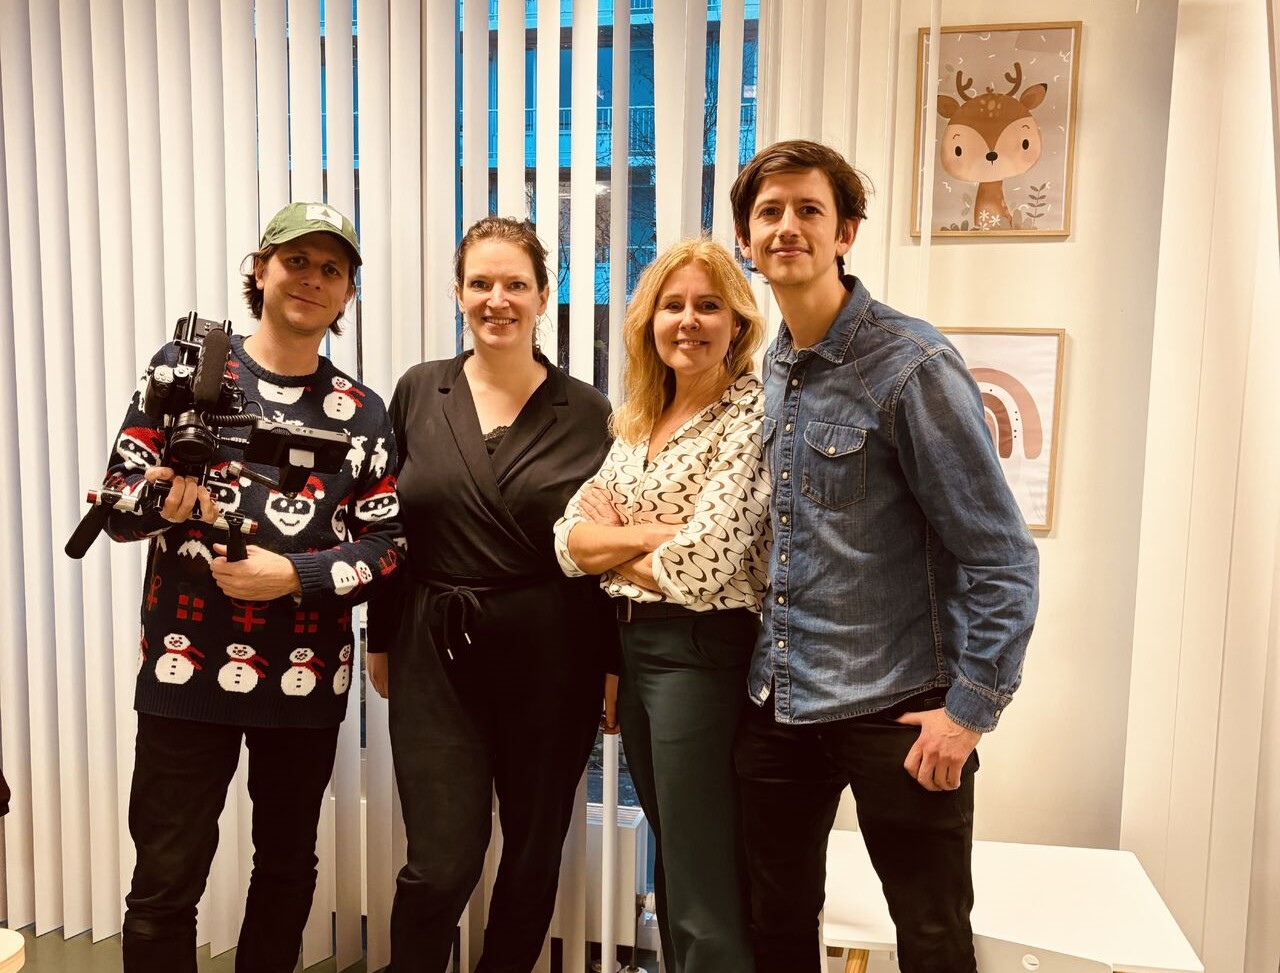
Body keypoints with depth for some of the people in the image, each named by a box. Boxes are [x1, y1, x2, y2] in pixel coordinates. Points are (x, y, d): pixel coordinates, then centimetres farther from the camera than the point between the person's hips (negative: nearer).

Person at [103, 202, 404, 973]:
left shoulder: (362, 412, 4)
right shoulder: (184, 367, -1)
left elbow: (386, 544, -1)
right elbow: (115, 503, -2)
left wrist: (292, 575, -15)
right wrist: (164, 499, -24)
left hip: (307, 675, 2)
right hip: (187, 668, -2)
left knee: (288, 865, 16)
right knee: (166, 883, 4)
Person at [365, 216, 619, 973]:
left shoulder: (587, 411, -2)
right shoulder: (419, 392, 2)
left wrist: (618, 666, -1)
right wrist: (382, 640, 8)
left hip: (551, 658, 0)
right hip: (437, 653, 0)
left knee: (534, 855, 15)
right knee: (440, 868, 0)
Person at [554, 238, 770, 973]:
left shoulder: (754, 413, -12)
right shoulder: (637, 421, 10)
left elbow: (703, 566, -22)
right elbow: (571, 541, 3)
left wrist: (613, 542, -5)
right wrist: (652, 535, -14)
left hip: (704, 653, -8)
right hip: (634, 646, 8)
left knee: (707, 898, 3)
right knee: (671, 861, 22)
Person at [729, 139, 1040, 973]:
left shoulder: (911, 365, -14)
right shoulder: (766, 371, 6)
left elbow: (1000, 552, -13)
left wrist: (972, 706, -15)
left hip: (894, 710, -6)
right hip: (776, 701, 6)